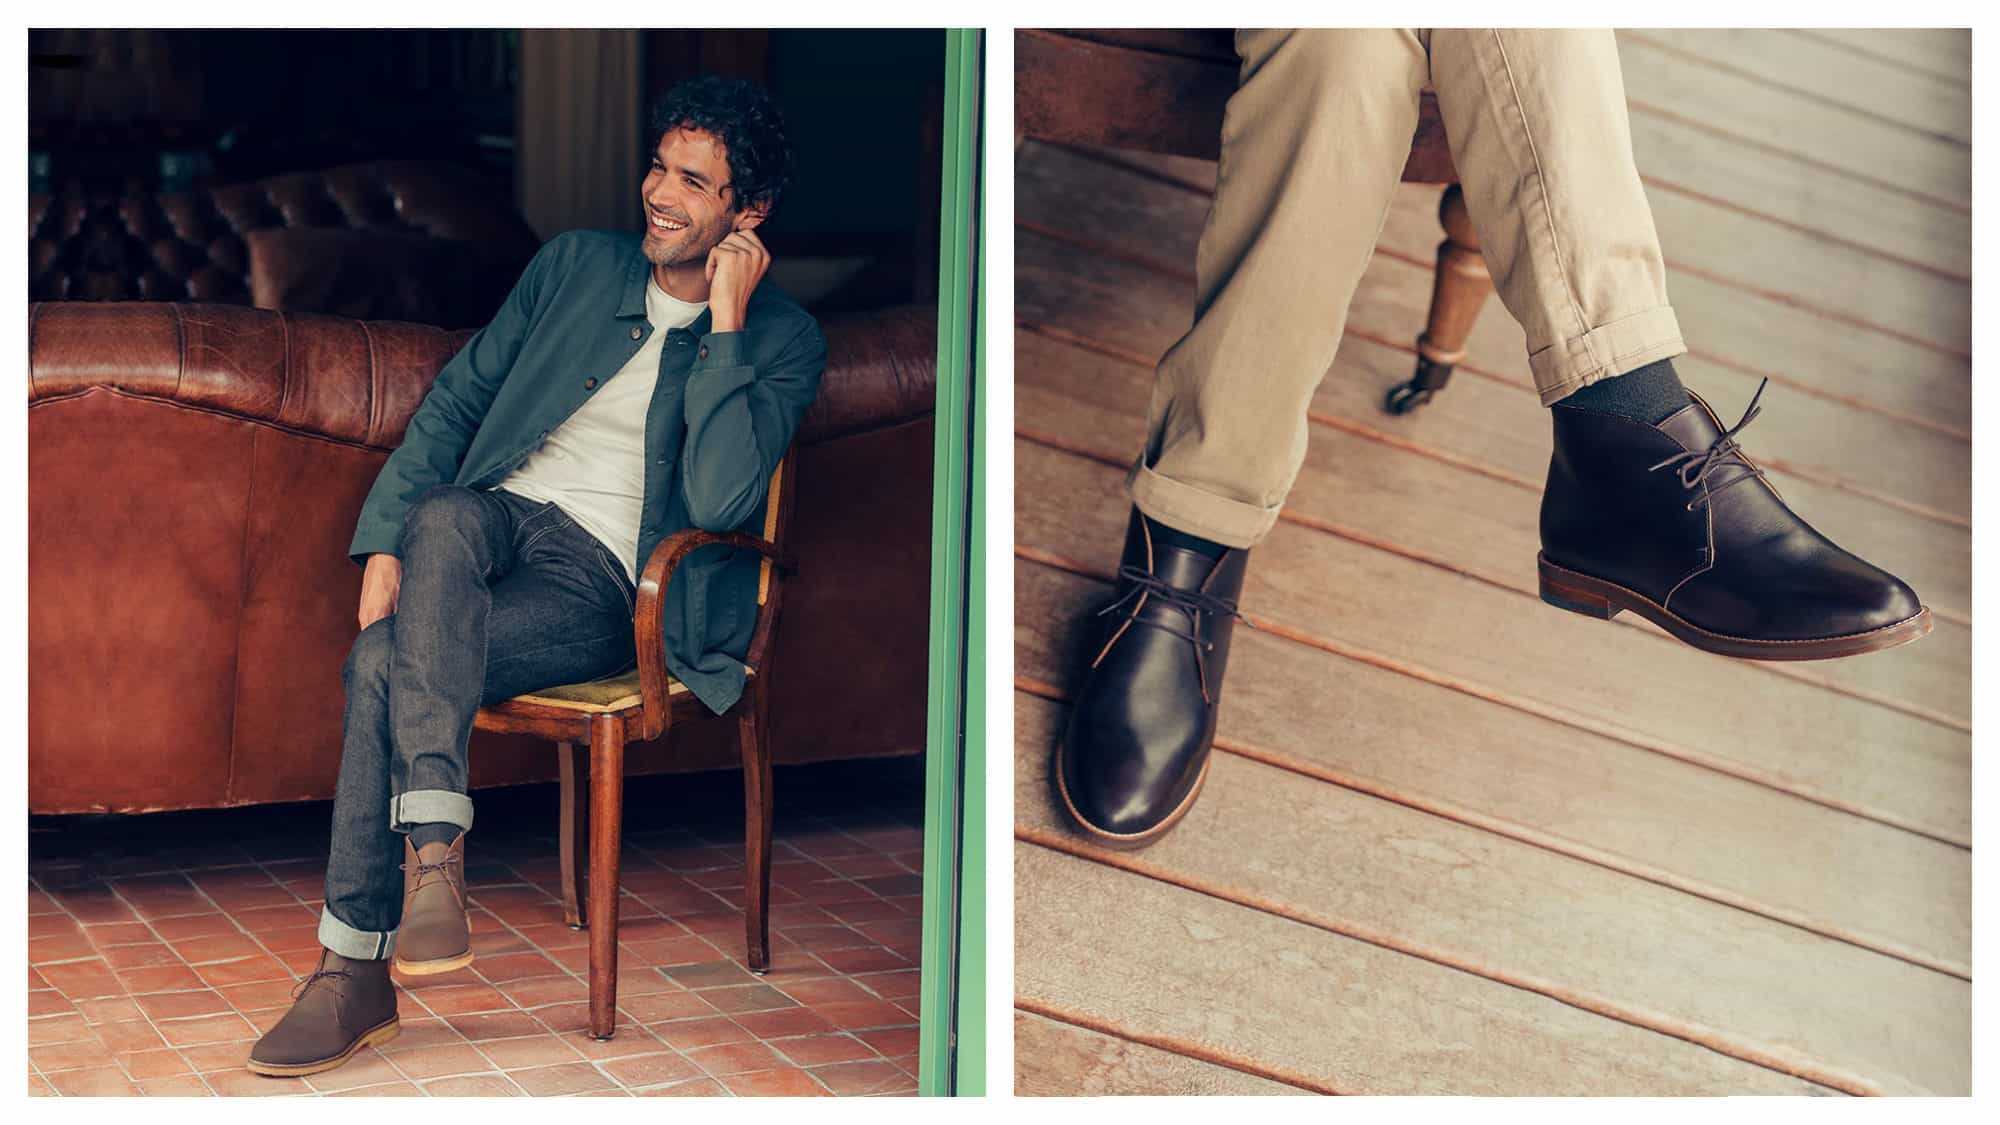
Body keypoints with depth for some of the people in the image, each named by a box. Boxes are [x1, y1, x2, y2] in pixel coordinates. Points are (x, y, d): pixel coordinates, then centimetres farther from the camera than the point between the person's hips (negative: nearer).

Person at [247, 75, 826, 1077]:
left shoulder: (782, 341, 1)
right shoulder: (576, 263, 14)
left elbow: (720, 500, -15)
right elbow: (456, 400, 11)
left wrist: (725, 323, -15)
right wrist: (385, 542, -4)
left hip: (600, 580, -4)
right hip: (497, 515, 4)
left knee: (386, 661, -29)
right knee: (443, 518, -35)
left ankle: (354, 973, -25)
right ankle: (433, 847, -40)